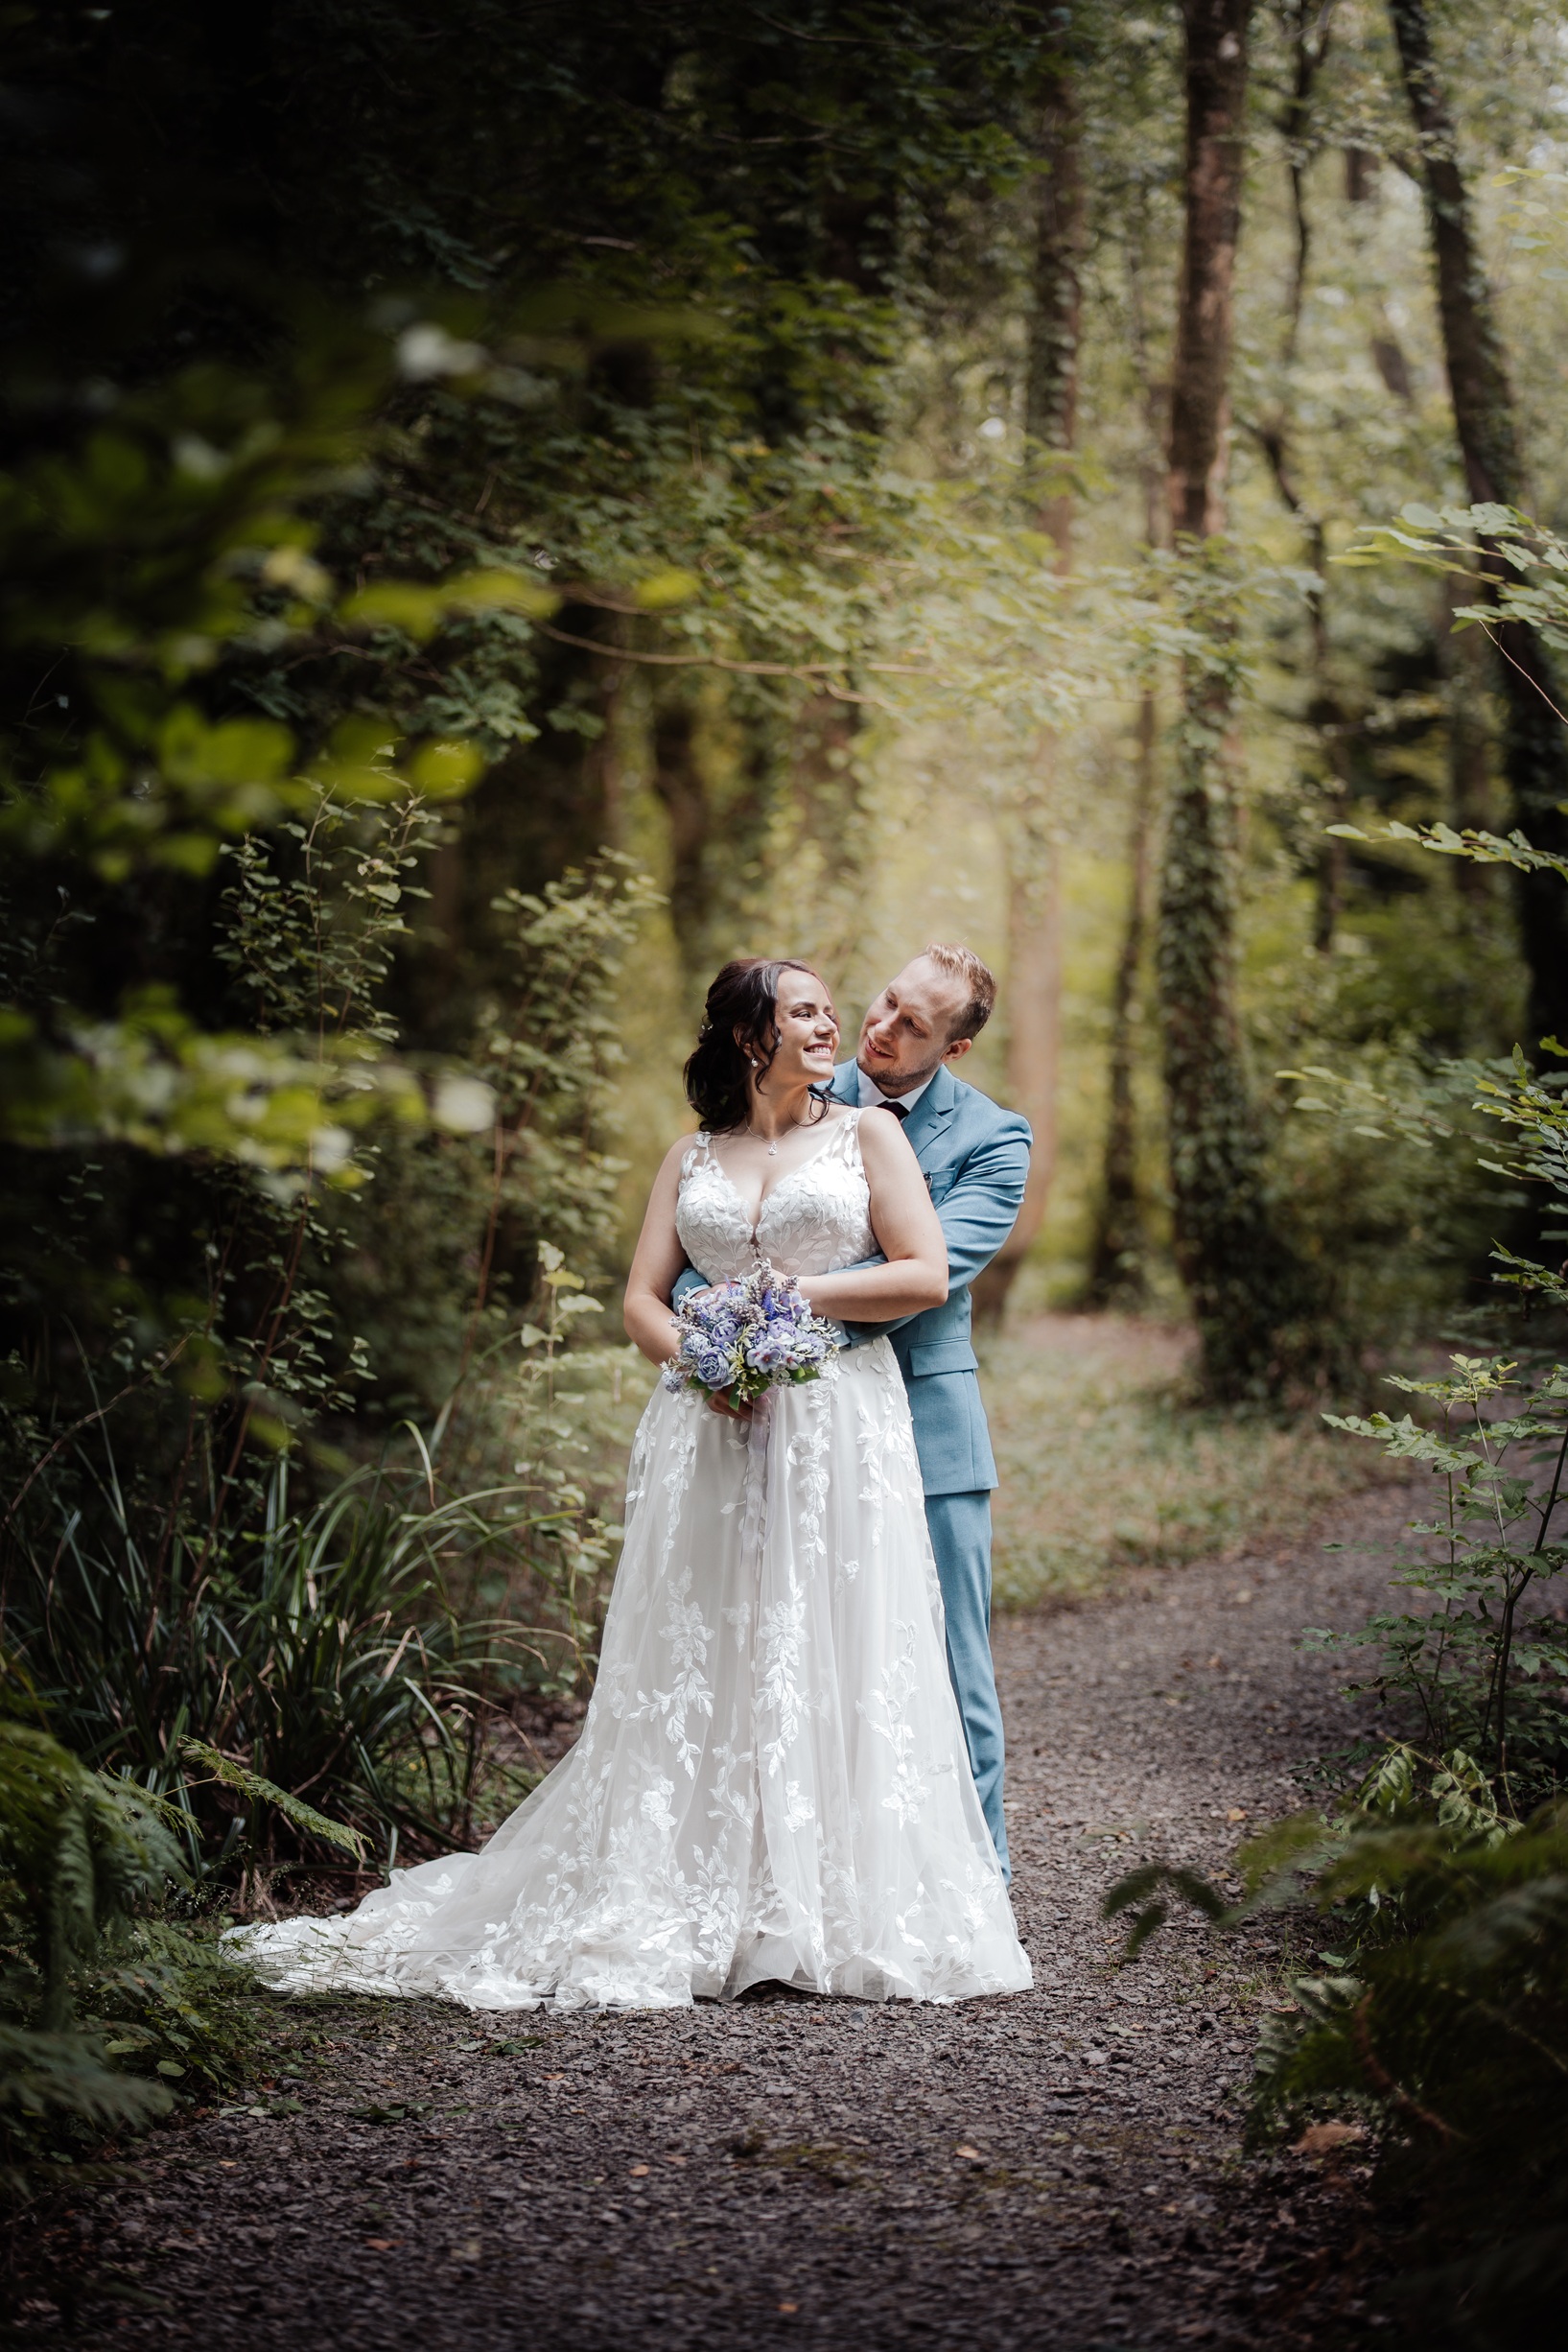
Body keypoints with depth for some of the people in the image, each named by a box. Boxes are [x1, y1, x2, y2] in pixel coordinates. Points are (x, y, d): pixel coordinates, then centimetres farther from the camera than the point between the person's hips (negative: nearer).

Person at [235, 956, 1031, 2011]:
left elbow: (927, 1276, 1)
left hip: (838, 1435, -2)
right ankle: (682, 1913, 4)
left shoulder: (867, 1134, 9)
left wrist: (799, 1293, -6)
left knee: (833, 1673, -5)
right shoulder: (693, 1158, 16)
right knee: (697, 1672, 0)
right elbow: (643, 1299, 10)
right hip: (714, 1434, 2)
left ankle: (836, 1914, 1)